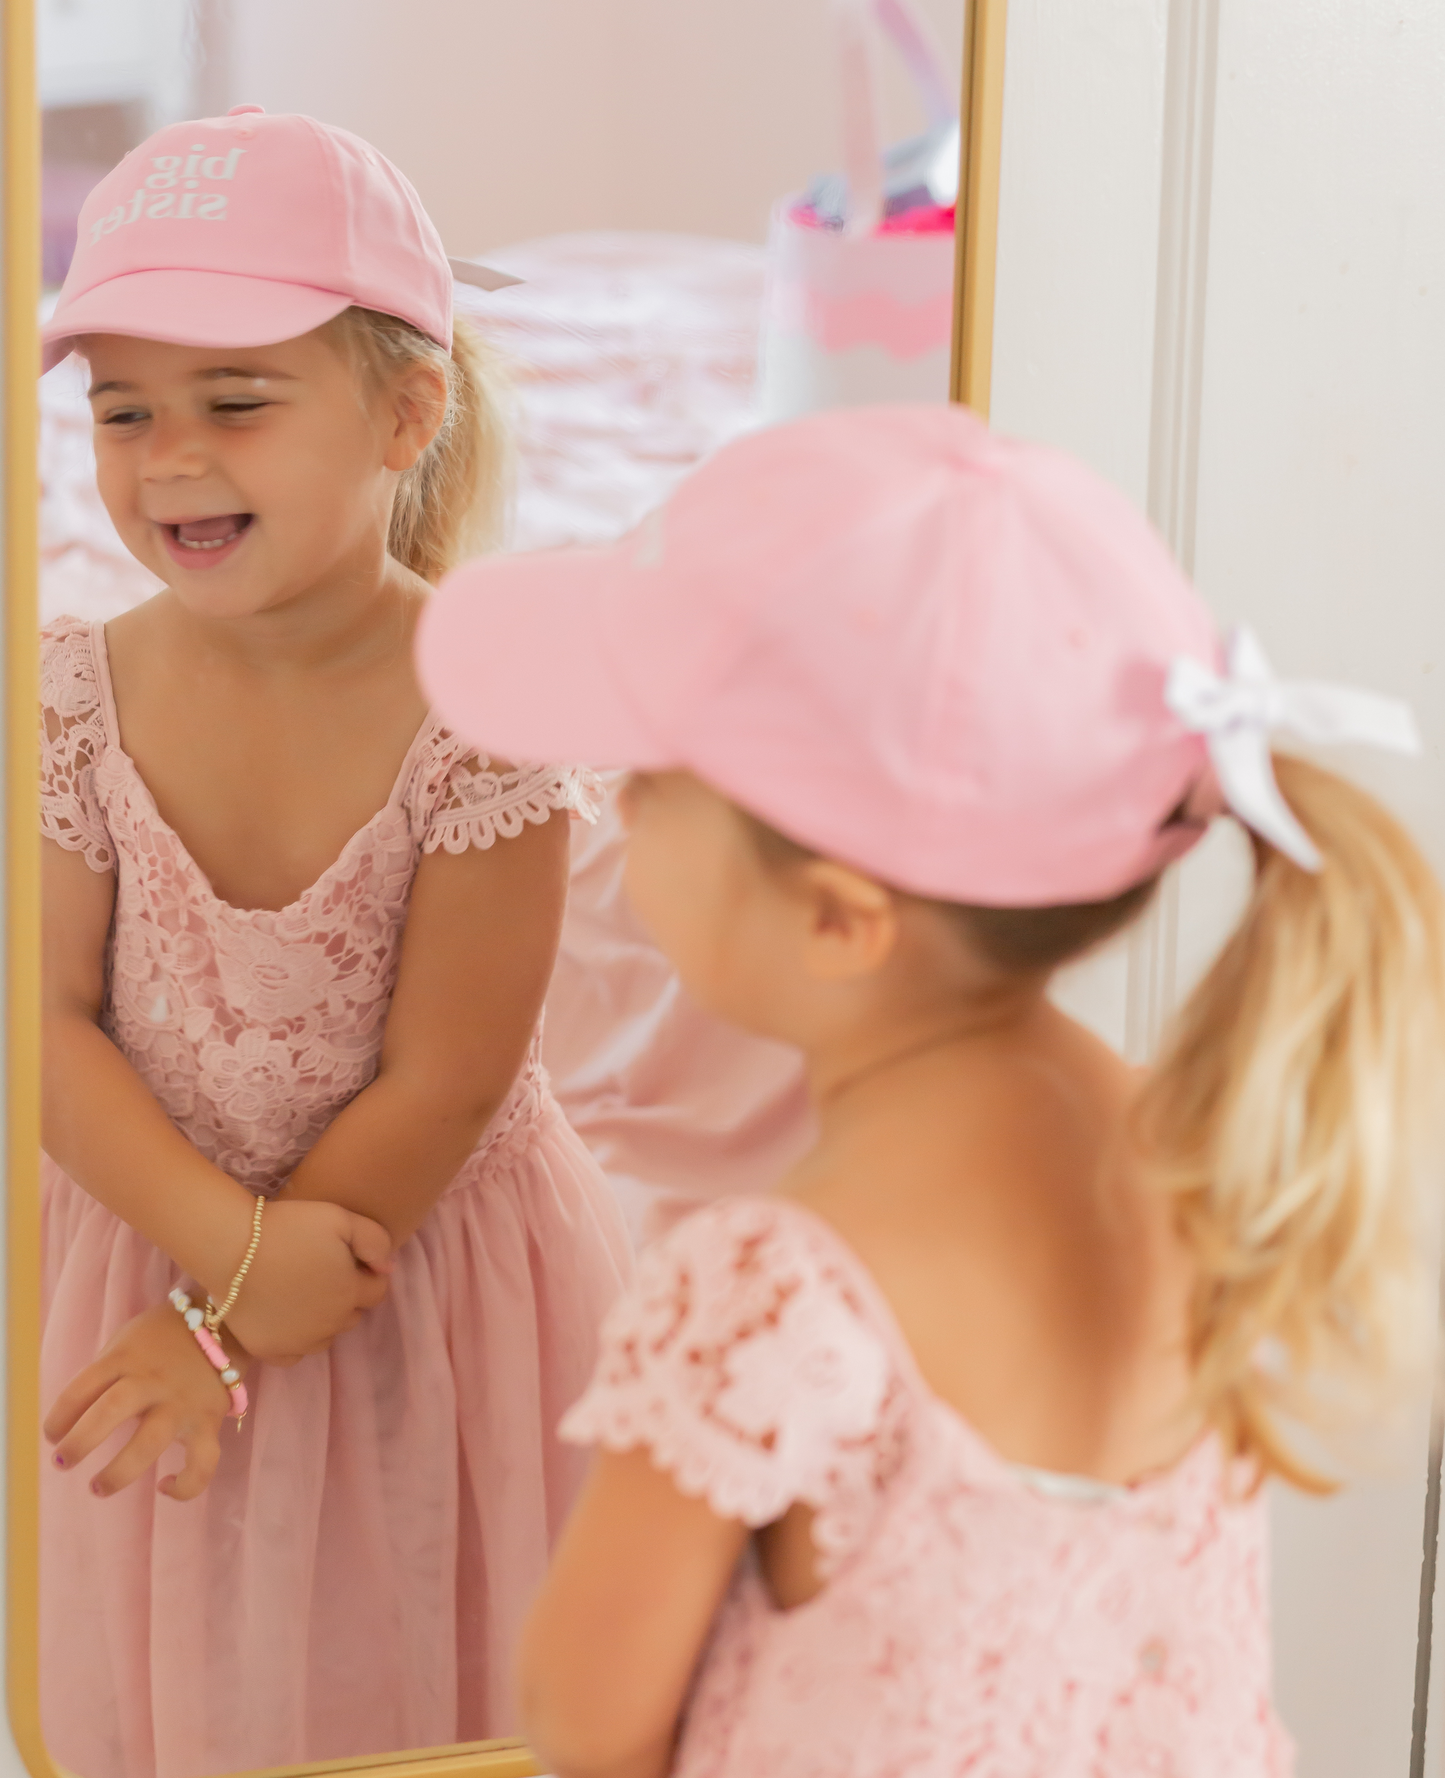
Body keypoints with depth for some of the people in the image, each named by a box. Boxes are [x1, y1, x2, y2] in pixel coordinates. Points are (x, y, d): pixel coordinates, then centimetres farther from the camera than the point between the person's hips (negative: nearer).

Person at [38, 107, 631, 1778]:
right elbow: (52, 1025, -8)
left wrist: (225, 1328, -15)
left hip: (436, 1287, -3)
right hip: (162, 1248, 3)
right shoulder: (81, 694, -9)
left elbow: (440, 1088, -18)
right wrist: (236, 1242, -22)